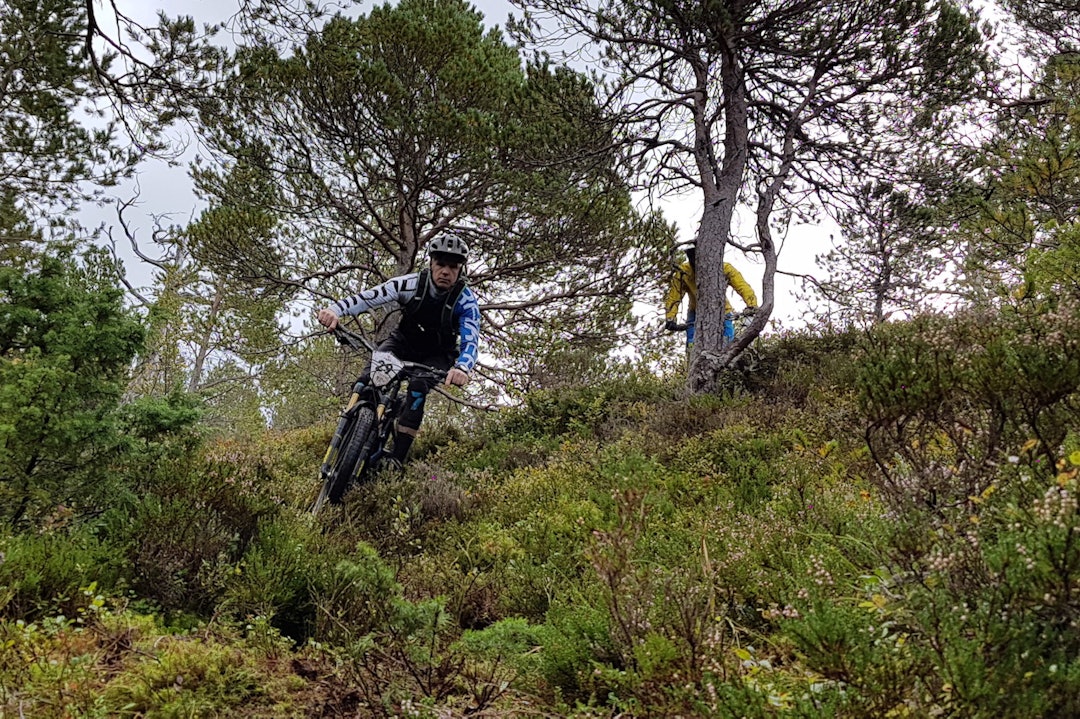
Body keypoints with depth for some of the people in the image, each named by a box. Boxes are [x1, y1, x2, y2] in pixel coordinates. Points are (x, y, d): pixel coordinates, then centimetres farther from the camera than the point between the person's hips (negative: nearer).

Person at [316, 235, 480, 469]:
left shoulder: (466, 300, -26)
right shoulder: (411, 283, -23)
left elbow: (471, 341, -37)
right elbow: (369, 296, -29)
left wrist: (462, 368, -60)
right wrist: (335, 310, -48)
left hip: (437, 355, -2)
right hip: (403, 343, 2)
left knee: (418, 388, -31)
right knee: (369, 380, -24)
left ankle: (397, 458, -24)